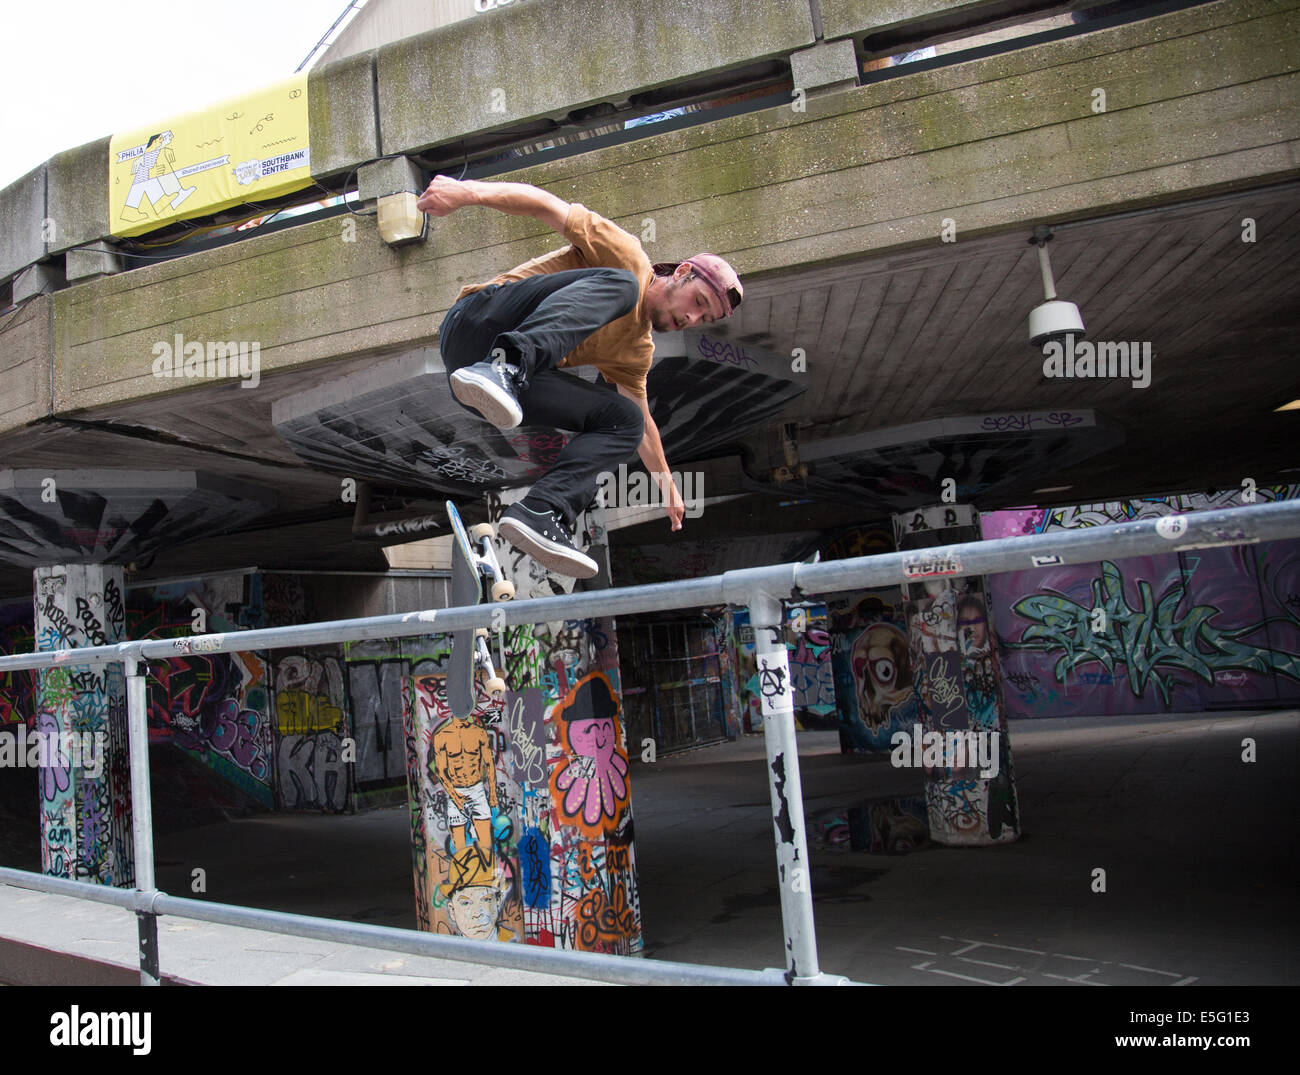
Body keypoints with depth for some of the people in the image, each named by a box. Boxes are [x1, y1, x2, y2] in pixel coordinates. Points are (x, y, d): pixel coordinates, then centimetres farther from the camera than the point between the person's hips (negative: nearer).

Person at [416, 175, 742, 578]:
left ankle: (540, 513, -23)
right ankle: (506, 363, -48)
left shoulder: (636, 350, 23)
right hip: (479, 323, -8)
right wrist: (469, 191, -22)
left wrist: (667, 484, 38)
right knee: (617, 285, -24)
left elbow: (640, 421, 34)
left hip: (514, 388, 8)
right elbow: (547, 205, -7)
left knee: (623, 420, -3)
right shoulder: (628, 258, 2)